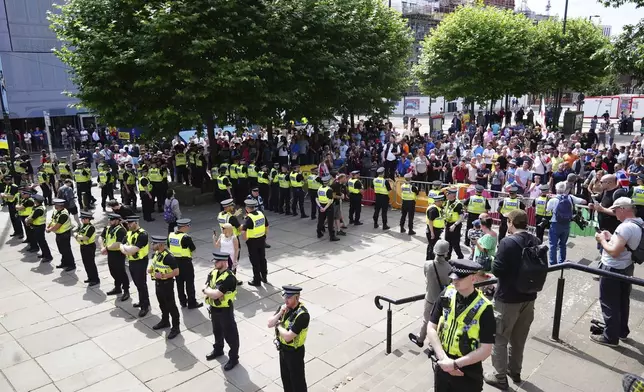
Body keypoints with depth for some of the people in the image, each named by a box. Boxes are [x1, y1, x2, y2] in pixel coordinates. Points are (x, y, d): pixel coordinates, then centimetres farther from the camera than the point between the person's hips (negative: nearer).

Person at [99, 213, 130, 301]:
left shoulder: (121, 230, -20)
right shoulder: (107, 228, 8)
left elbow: (118, 244, -27)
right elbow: (100, 238, 3)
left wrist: (106, 248, -16)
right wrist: (102, 247, -14)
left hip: (118, 254, -9)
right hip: (110, 253, 9)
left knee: (121, 272, -1)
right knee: (113, 272, 20)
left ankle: (126, 291, 9)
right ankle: (117, 288, 37)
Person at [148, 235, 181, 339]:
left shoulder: (168, 257, -27)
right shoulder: (156, 253, 0)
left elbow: (176, 272, -27)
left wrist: (163, 275, -29)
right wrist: (150, 269, -1)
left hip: (167, 284, -9)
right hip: (158, 283, 9)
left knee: (171, 306, 2)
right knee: (162, 304, 23)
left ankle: (175, 327, 14)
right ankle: (165, 321, 42)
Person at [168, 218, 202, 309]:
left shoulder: (170, 235, -1)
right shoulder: (186, 237, -22)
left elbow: (169, 247, 11)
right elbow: (193, 249, -13)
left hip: (175, 260, 7)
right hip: (185, 261, -7)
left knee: (179, 282, 17)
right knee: (189, 283, 5)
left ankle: (182, 301, 27)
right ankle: (192, 303, 13)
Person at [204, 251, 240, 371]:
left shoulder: (229, 278, -28)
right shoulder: (213, 273, -1)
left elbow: (216, 294, -31)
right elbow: (205, 288, -4)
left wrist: (207, 290, -14)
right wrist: (212, 291, -23)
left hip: (225, 310, -8)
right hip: (213, 307, 8)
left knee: (230, 334, 7)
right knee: (217, 331, 27)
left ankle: (233, 358, 23)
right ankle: (218, 350, 50)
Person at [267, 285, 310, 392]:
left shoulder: (302, 315, -30)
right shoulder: (285, 307, -6)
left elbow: (287, 337, -32)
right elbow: (270, 324, -5)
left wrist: (279, 325, -15)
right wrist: (280, 313, -21)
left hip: (294, 352, -7)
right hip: (283, 348, 7)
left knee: (297, 380, 11)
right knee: (285, 377, 25)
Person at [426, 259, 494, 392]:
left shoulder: (484, 308, -18)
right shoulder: (446, 295, -8)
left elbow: (486, 350, -16)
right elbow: (431, 328, -4)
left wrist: (455, 364, -17)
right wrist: (443, 358, -14)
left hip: (468, 372, -3)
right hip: (442, 366, 4)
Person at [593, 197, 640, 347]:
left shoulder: (626, 227, -28)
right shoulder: (639, 223, 3)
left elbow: (614, 252, -29)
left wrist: (602, 240, -15)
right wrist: (611, 238, 5)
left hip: (613, 269, -10)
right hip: (626, 267, 10)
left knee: (609, 303, 4)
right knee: (622, 301, 23)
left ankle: (611, 337, 15)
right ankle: (622, 331, 38)